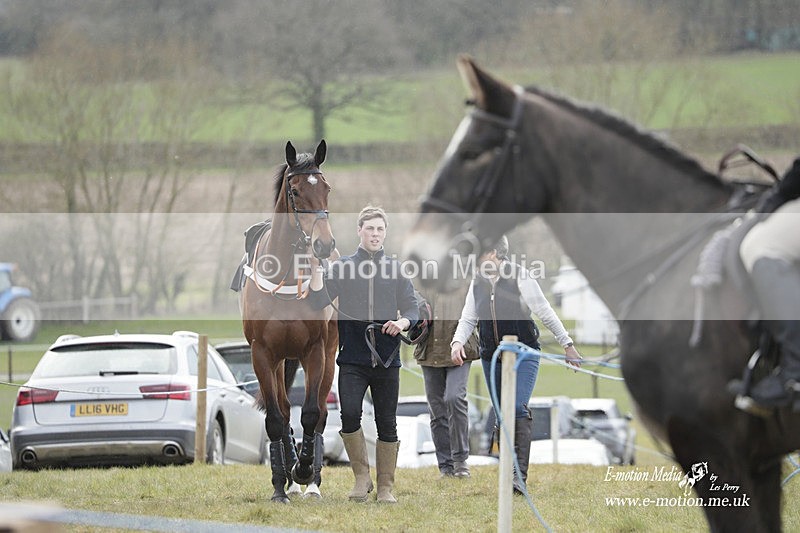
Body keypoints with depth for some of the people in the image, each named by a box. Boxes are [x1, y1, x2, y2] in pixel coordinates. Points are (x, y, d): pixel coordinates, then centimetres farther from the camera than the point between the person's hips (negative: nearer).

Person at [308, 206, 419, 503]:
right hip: (352, 359, -2)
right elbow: (319, 301, -5)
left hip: (387, 359, 2)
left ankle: (385, 487, 12)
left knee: (387, 423, 3)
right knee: (350, 415, -17)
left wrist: (402, 323, -11)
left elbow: (413, 310, 10)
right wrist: (316, 268, -15)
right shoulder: (342, 267, 6)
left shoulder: (396, 270, 11)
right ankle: (361, 476, -1)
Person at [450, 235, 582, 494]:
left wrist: (567, 344, -3)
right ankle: (509, 470, 12)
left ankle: (519, 475, -25)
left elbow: (545, 312, -6)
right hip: (491, 357, 6)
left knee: (517, 409, -20)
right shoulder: (478, 282, 6)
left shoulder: (520, 277, -10)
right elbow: (468, 318, 8)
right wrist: (457, 342, -13)